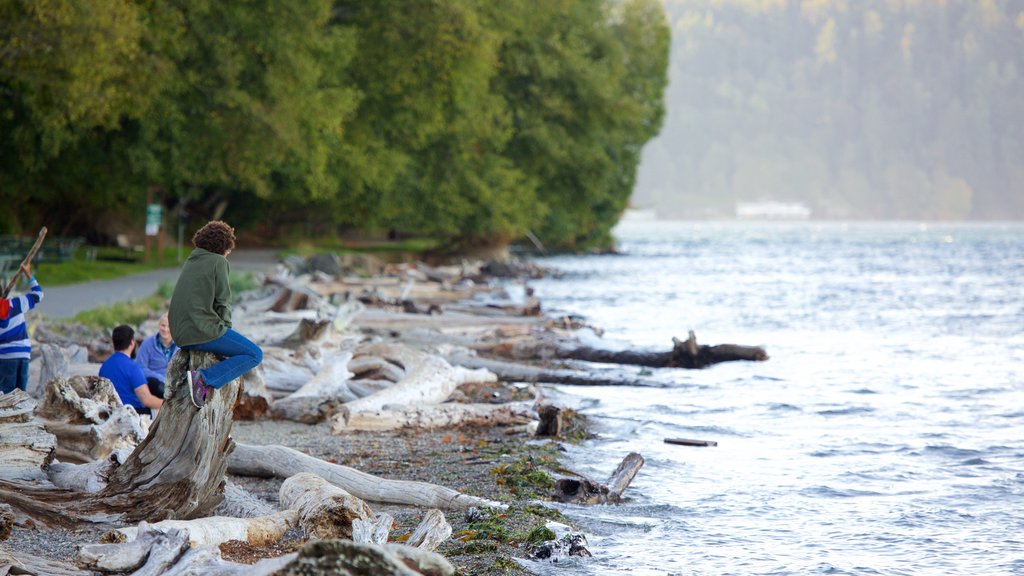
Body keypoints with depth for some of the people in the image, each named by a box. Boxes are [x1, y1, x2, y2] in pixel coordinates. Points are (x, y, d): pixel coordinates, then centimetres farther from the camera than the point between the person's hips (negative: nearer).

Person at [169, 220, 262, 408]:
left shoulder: (191, 261, 19)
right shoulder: (218, 262, -4)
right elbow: (223, 301, -7)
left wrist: (223, 329, 18)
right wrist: (225, 328, 6)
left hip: (180, 333, 9)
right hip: (204, 332, -9)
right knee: (255, 354, -5)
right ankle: (203, 378, -20)